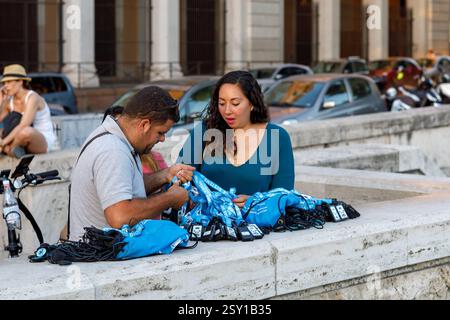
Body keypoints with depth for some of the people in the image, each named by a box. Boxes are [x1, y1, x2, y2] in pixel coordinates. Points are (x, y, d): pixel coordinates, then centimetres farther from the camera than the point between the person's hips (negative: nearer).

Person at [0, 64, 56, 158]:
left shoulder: (32, 98, -19)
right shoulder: (9, 101, 3)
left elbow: (23, 126, -30)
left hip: (44, 142, -7)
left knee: (26, 131, -40)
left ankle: (8, 149, -15)